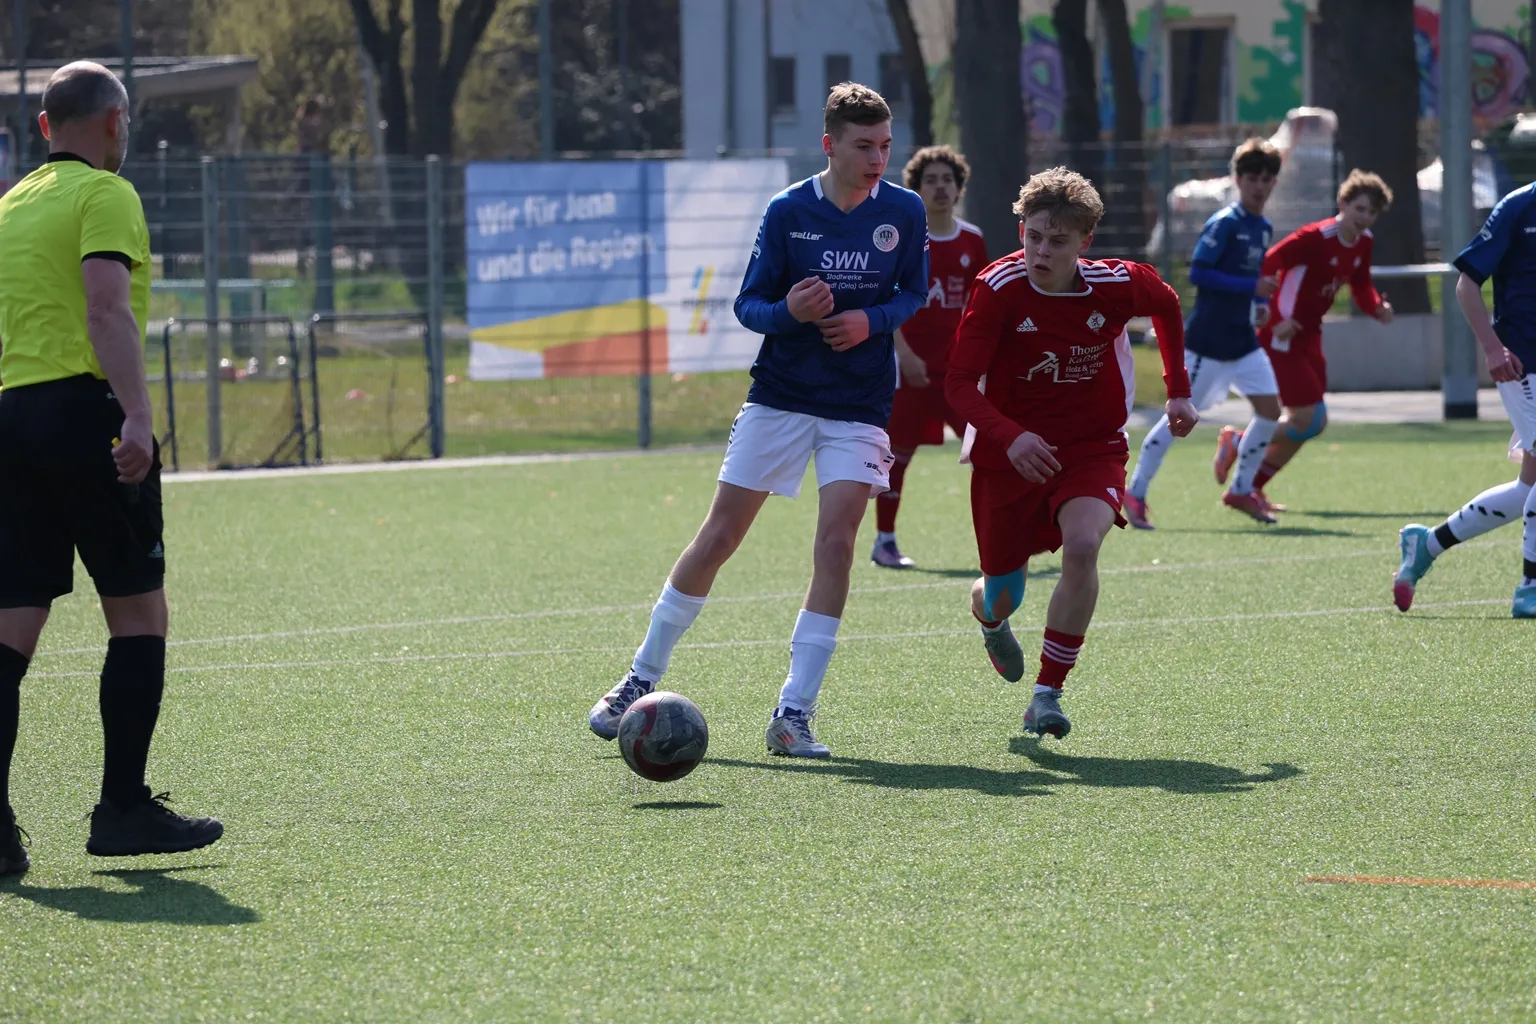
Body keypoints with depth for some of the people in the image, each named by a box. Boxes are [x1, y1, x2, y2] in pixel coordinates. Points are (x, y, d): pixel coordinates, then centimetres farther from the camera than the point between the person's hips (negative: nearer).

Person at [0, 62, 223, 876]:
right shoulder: (105, 196, -2)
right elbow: (107, 307, -17)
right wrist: (136, 417, -25)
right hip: (84, 406, -7)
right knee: (138, 611, 3)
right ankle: (122, 808, 2)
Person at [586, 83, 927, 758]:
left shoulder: (904, 212, -3)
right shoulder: (787, 212, -6)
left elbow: (915, 293, 8)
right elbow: (747, 304, -2)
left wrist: (872, 320, -13)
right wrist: (787, 311, -24)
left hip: (860, 409, 0)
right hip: (779, 396, 0)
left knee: (837, 539, -15)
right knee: (717, 538, 1)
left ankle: (793, 714, -10)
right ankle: (642, 678, 17)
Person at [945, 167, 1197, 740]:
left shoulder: (1117, 285, -13)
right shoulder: (1000, 288, -19)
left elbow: (1167, 307, 13)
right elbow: (960, 384, -22)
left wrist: (1178, 392, 10)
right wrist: (1010, 436, -39)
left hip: (1091, 450, 0)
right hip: (1010, 454, 0)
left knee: (1081, 547, -30)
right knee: (1001, 597, 11)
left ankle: (1048, 695, -20)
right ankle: (992, 621, 53)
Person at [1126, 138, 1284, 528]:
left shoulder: (1263, 228, 11)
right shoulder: (1224, 224, -14)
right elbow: (1197, 273, -20)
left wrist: (1261, 303, 5)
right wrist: (1251, 287, -23)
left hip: (1243, 341, 8)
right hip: (1208, 341, -8)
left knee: (1270, 408, 0)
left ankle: (1241, 490, 15)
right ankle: (1135, 492, 4)